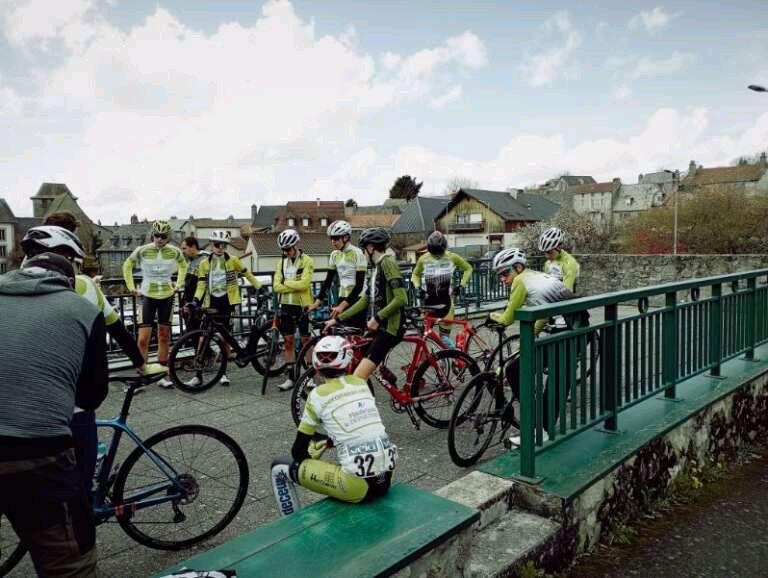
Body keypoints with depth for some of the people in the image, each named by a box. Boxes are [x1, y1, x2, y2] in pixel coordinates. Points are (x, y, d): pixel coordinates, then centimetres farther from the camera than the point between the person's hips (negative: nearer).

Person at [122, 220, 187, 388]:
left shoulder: (175, 252, -3)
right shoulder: (142, 251, -7)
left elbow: (183, 265, 18)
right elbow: (127, 266, 9)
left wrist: (178, 284, 11)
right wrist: (131, 287, 4)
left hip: (167, 297, 2)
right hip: (147, 297, -2)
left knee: (164, 337, 8)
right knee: (143, 339, -9)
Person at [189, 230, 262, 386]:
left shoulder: (232, 260, -1)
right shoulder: (204, 263, 2)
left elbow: (248, 275, 6)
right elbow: (201, 285, -2)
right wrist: (195, 302, -15)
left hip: (227, 301, -1)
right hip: (211, 302, 1)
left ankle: (223, 372, 15)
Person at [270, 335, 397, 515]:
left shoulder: (318, 395, -4)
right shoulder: (361, 383, 10)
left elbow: (298, 451, 4)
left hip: (358, 485, -6)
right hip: (385, 477, 6)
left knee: (281, 468, 9)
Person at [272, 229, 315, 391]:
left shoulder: (307, 261, -7)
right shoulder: (282, 262, 8)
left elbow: (304, 283, -21)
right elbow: (276, 286, -1)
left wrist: (286, 283, -9)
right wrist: (295, 286, -13)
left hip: (302, 306, -5)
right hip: (286, 306, 5)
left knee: (306, 341, 3)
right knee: (288, 342, 8)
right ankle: (290, 377, 16)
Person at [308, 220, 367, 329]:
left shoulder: (357, 254, -14)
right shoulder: (334, 255, 6)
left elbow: (359, 285, -19)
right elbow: (328, 280, 8)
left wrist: (343, 306, -24)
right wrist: (317, 301, -3)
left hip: (357, 300, -6)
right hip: (342, 298, 6)